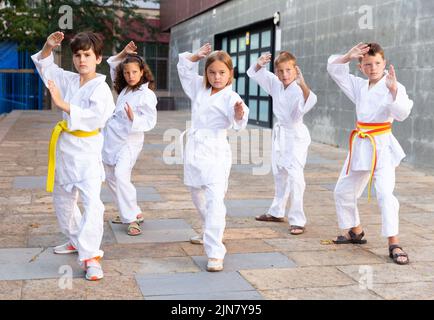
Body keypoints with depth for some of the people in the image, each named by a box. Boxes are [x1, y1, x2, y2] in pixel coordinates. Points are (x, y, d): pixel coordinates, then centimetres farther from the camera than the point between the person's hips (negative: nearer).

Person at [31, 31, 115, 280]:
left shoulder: (100, 88, -15)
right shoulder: (69, 80, 6)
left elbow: (95, 117, -30)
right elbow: (46, 68, 20)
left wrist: (63, 105, -34)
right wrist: (48, 48, 2)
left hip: (87, 150, -8)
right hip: (64, 147, 8)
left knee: (92, 202, -20)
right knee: (63, 201, 20)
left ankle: (91, 256, -17)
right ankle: (76, 241, 40)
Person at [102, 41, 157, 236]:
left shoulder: (146, 94, -12)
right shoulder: (124, 89, 11)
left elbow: (150, 122, -14)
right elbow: (113, 67, 27)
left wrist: (133, 119, -30)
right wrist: (123, 53, 14)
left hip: (129, 141, -8)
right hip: (113, 139, 9)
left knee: (121, 175, -25)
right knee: (111, 178, 13)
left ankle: (132, 218, -18)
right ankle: (130, 212, 26)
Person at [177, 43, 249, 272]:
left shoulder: (230, 97, -12)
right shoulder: (199, 88, 9)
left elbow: (238, 122, -31)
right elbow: (184, 66, 23)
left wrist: (240, 114, -52)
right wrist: (196, 56, 7)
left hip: (215, 153, -7)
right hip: (194, 150, 7)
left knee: (214, 201, -16)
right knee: (198, 198, 21)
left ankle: (215, 253, -16)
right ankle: (210, 232, 46)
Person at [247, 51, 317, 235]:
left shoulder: (298, 90, -21)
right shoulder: (275, 84, -1)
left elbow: (308, 103, -42)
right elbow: (254, 73, 9)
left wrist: (303, 85, -55)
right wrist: (260, 63, -11)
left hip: (295, 135, -8)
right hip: (279, 133, 8)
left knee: (294, 175, -16)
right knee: (279, 174, 21)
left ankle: (297, 220, -10)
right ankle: (277, 212, 38)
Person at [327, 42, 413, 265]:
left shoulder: (394, 87, -8)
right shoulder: (359, 86, 9)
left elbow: (401, 114, -21)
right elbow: (334, 69, 9)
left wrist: (393, 90, -34)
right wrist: (349, 55, -8)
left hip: (382, 146, -6)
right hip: (360, 145, 7)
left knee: (385, 193, -20)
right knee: (343, 191, 14)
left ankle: (394, 244, -13)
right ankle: (355, 232, 34)